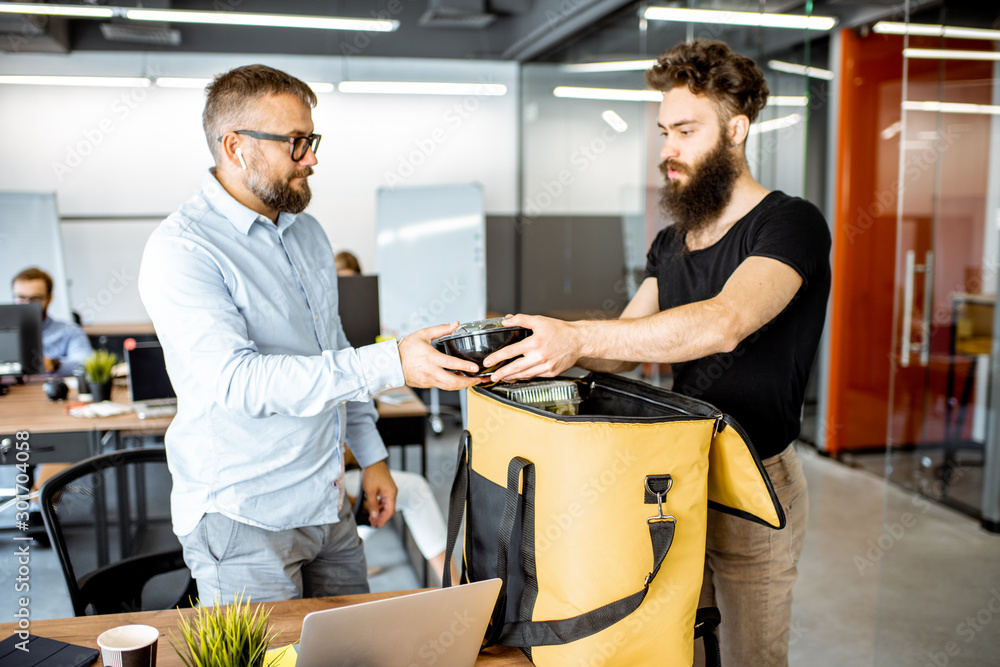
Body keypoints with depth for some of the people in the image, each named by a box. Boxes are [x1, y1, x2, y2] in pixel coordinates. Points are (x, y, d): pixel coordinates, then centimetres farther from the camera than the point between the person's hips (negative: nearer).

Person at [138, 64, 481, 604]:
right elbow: (237, 380, -28)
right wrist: (391, 365, -33)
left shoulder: (307, 232, 10)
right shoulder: (180, 249, -16)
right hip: (243, 516, -7)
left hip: (327, 505, 7)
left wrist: (371, 455, 14)